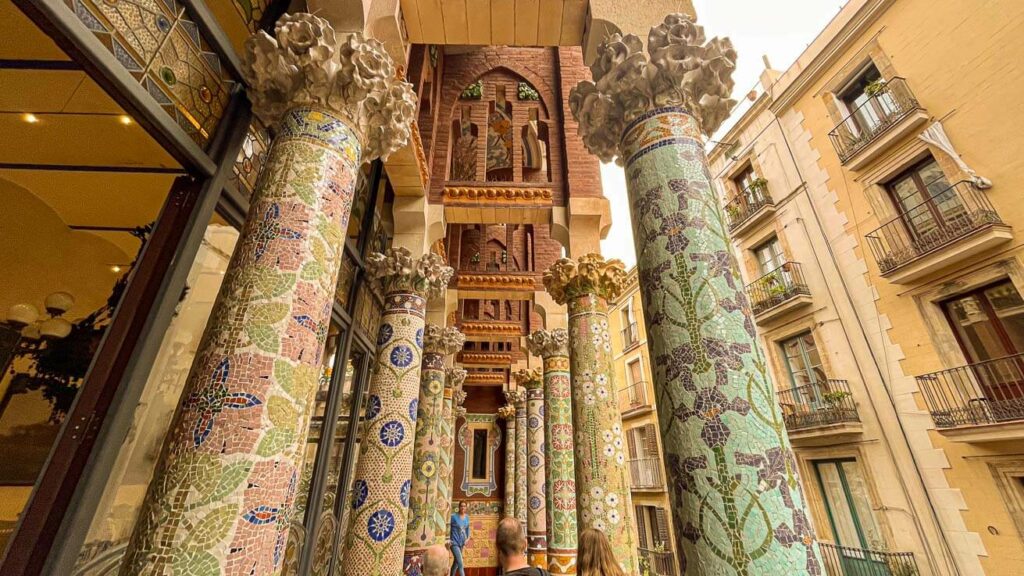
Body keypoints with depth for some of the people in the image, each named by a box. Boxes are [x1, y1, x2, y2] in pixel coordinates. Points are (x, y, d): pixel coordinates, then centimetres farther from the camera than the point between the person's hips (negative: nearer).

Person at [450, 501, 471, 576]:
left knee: (456, 561, 21)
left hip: (462, 543, 6)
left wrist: (468, 538, 2)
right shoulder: (453, 517, -16)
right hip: (455, 542, -6)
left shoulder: (467, 517, 2)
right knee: (460, 564, -11)